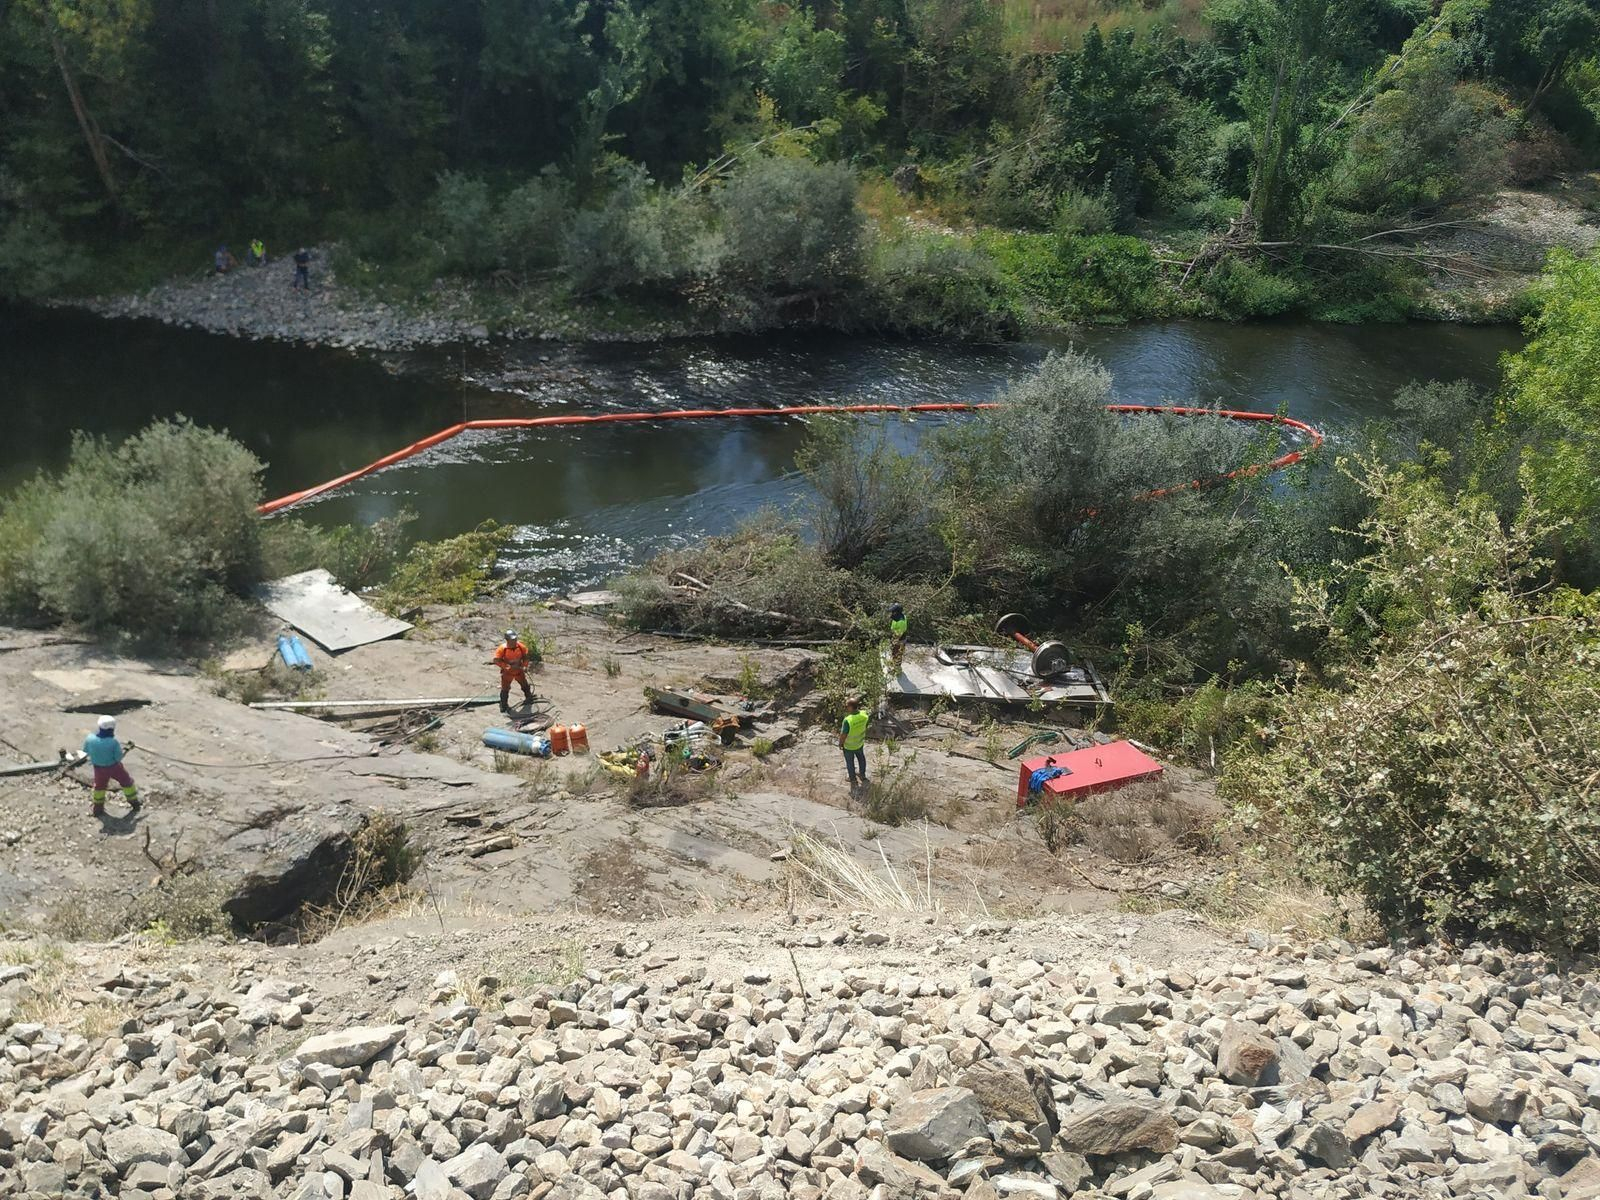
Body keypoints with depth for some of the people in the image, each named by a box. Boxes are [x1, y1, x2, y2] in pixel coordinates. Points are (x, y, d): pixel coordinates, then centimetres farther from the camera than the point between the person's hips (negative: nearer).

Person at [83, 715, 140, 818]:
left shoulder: (90, 739, -22)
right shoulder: (113, 742, -32)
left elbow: (85, 751, -2)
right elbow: (119, 758, -20)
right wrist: (127, 749, -8)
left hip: (99, 768, 3)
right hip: (114, 767, -3)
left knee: (99, 785, 28)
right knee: (127, 782, 22)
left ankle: (98, 808, 43)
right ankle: (134, 803, 36)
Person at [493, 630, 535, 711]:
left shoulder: (521, 647, -12)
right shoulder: (502, 649, -24)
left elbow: (525, 656, 2)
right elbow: (496, 660, -25)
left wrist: (525, 666, -12)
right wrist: (507, 666, -31)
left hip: (519, 671, 4)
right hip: (507, 673, -4)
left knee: (525, 686, 20)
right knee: (505, 689, -1)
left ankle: (529, 698, 46)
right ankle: (503, 706, 14)